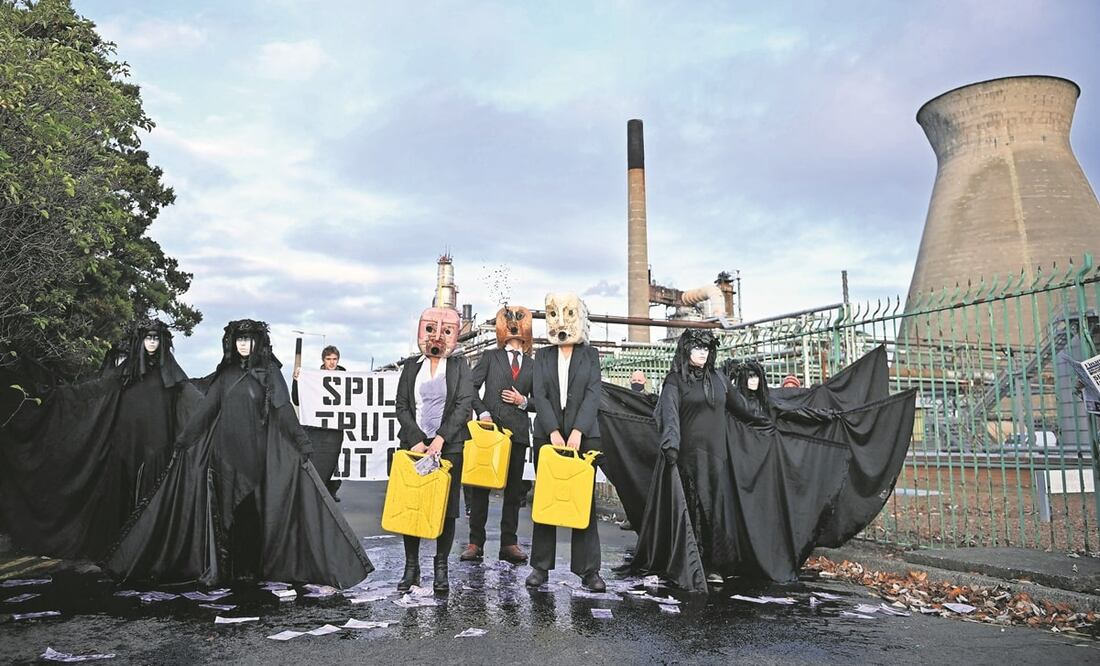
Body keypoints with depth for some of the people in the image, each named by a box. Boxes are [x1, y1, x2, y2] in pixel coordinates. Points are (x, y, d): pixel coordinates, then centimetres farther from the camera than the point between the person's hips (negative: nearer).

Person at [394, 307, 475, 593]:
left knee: (446, 507, 1)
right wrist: (416, 440, -9)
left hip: (449, 445, -1)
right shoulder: (411, 366, 11)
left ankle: (441, 568, 10)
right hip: (415, 443, 2)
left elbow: (464, 405, -4)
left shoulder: (459, 365, 6)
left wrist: (440, 439, -14)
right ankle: (411, 567, 11)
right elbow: (401, 406, 5)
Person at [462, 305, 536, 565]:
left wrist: (523, 402, -4)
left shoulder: (532, 366, 14)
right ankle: (475, 542, 5)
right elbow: (472, 386, 3)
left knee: (514, 489, 5)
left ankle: (509, 544, 11)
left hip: (518, 431, 2)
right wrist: (482, 412, -10)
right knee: (479, 485, -1)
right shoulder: (490, 357, 10)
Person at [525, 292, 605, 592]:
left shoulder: (590, 354, 8)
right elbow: (539, 395, -1)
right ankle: (541, 566, 12)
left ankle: (588, 569, 5)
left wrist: (577, 431, -16)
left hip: (584, 436, -1)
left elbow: (593, 394, -3)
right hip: (547, 435, 1)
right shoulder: (542, 356, 11)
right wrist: (554, 431, -15)